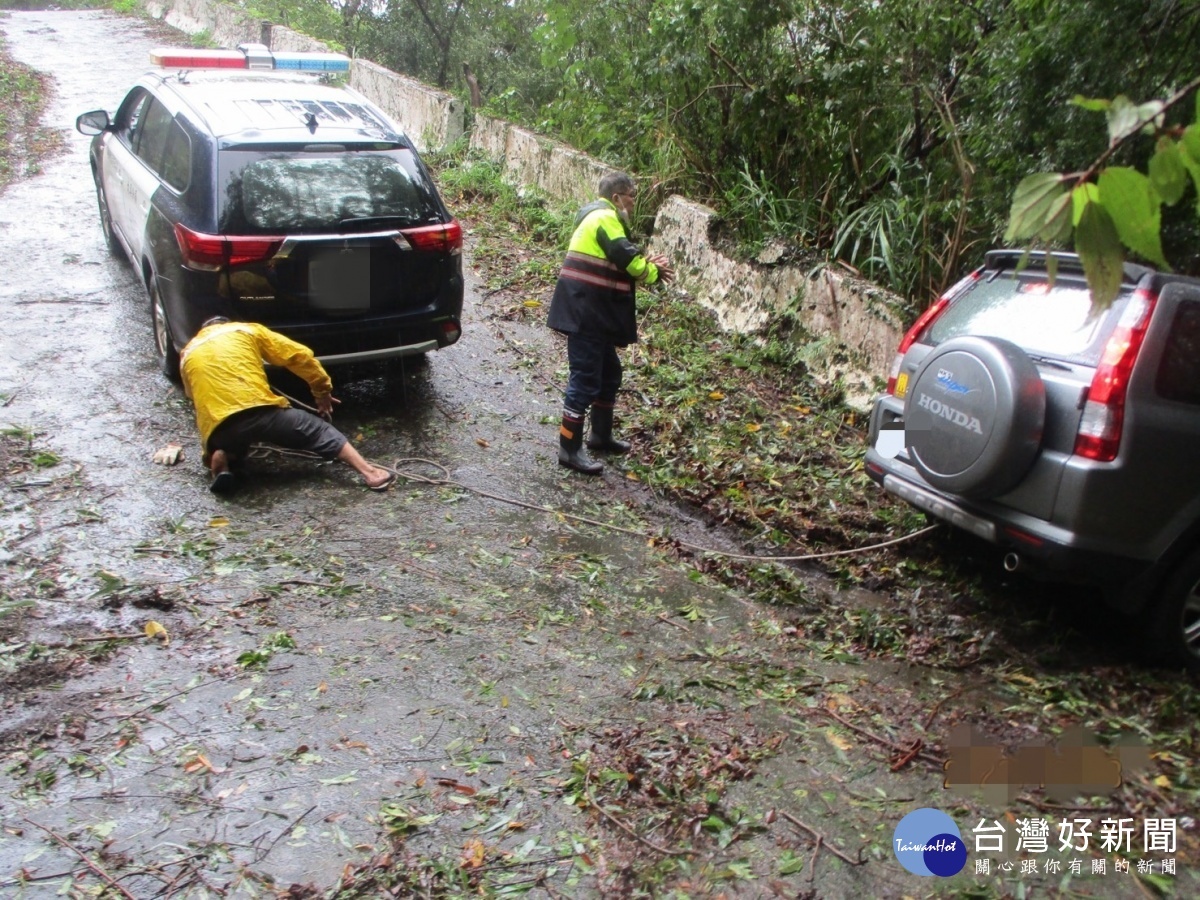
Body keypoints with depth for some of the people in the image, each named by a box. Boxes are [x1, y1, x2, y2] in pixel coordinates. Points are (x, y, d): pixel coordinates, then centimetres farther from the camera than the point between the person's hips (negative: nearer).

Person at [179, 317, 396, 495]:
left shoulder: (188, 353, 29)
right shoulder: (247, 330, 22)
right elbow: (300, 355, 15)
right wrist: (322, 390, 27)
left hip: (218, 428, 3)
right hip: (262, 411, -2)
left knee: (224, 447, 37)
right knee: (318, 430, 16)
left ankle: (220, 458, 1)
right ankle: (368, 472, -5)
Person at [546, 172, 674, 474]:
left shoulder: (600, 217, 20)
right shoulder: (606, 218, -13)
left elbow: (620, 262, 18)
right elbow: (629, 260, -17)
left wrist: (648, 266, 2)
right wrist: (655, 273, 2)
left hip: (592, 314, 11)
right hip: (585, 314, -11)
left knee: (609, 372, 21)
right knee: (585, 379, -6)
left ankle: (601, 435, 34)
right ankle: (570, 449, 1)